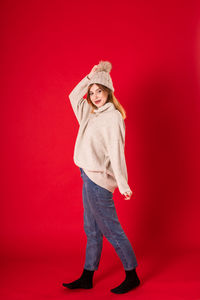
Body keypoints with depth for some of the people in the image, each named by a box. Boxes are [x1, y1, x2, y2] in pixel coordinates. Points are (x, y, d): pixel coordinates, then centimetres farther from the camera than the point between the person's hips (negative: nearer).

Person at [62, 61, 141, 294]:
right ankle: (87, 278, 25)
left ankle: (132, 276, 13)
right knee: (91, 230, 14)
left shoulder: (113, 116, -11)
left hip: (99, 178, -9)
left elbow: (116, 150, -18)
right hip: (89, 177, 9)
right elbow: (74, 96, 25)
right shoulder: (92, 114, 14)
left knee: (111, 230, -1)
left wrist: (122, 183, -20)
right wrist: (90, 76, 14)